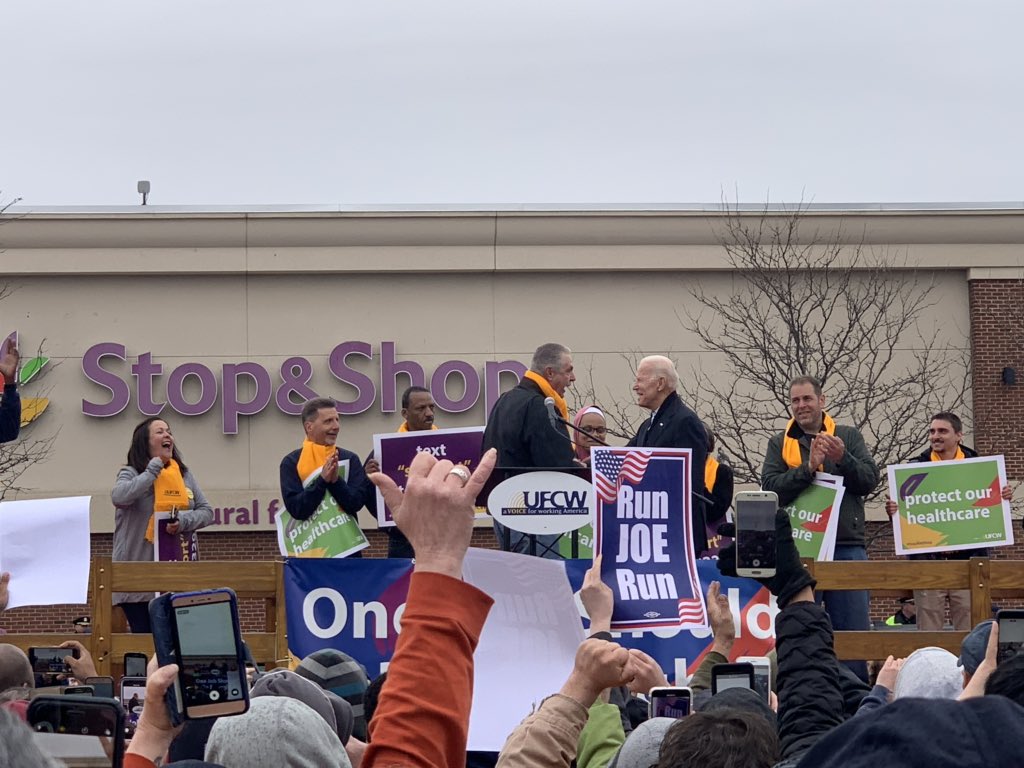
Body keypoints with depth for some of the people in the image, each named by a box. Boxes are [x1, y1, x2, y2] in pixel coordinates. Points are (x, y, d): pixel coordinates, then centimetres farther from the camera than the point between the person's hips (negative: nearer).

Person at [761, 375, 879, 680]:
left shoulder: (849, 437, 11)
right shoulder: (780, 444, 10)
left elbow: (870, 480, 1)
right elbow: (770, 488, -4)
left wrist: (842, 458, -15)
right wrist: (808, 467, -15)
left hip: (847, 546, 0)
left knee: (853, 629, -1)